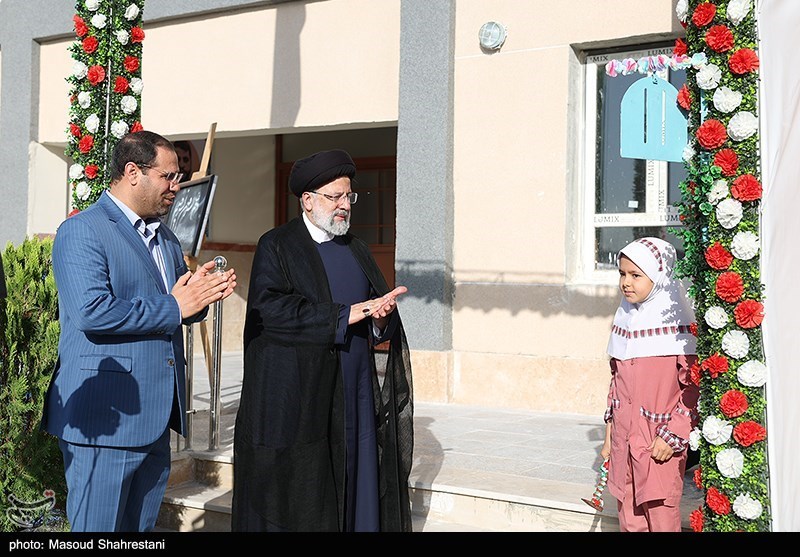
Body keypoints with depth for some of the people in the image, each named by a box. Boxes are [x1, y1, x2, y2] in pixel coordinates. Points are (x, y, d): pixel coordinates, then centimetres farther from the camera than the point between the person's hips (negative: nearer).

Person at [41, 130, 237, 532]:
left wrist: (201, 295, 0)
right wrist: (173, 307, -17)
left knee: (142, 525, 14)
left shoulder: (166, 238, 18)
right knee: (98, 528, -1)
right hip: (104, 419, -8)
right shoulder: (81, 231, -10)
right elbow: (91, 313, -23)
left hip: (155, 418, 9)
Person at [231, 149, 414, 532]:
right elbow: (269, 308, -17)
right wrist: (344, 315, -19)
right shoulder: (276, 246, -2)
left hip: (356, 396, 6)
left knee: (356, 489, 7)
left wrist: (380, 317, -10)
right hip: (299, 397, -6)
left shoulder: (355, 249, 17)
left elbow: (378, 303, 15)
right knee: (299, 503, -1)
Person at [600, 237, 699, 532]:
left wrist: (673, 435, -14)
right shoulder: (625, 317, 10)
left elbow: (694, 387, -12)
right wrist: (609, 435, 17)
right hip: (624, 438, 6)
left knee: (661, 518, 0)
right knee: (628, 519, 12)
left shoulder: (679, 321, -12)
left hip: (661, 442, -6)